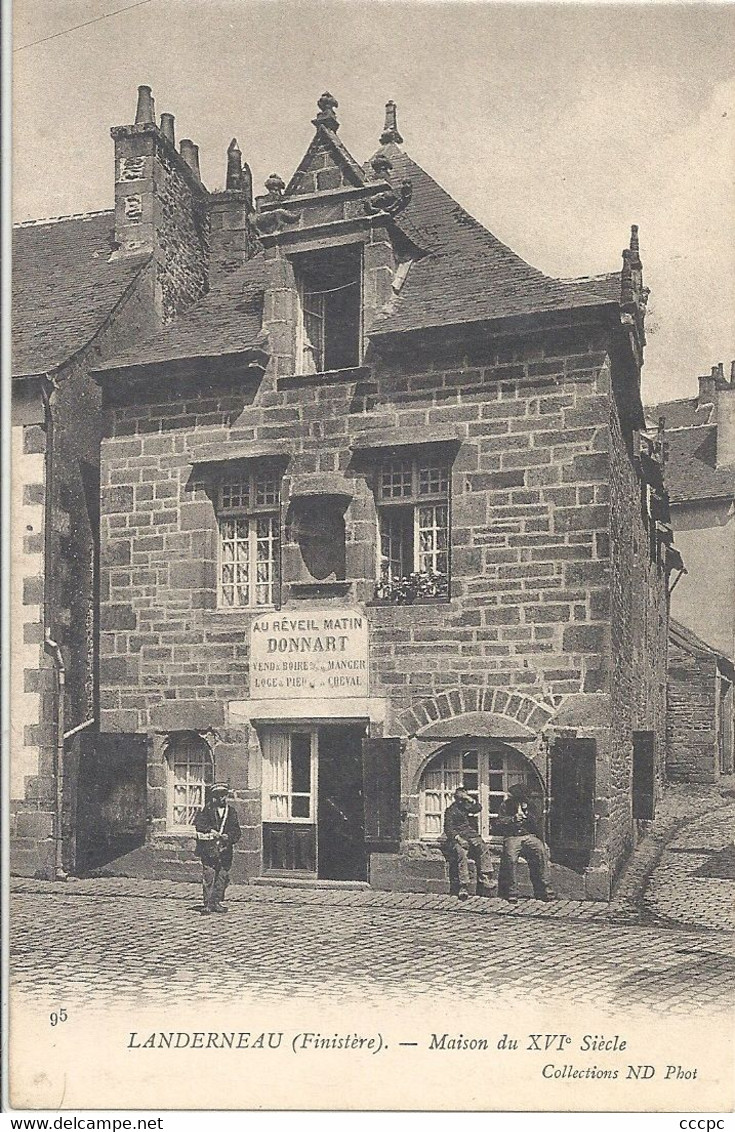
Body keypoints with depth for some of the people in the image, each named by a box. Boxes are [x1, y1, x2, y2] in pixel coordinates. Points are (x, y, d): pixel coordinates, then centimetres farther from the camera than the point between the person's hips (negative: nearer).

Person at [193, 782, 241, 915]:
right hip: (209, 849, -3)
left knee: (223, 876, 5)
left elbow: (236, 831, 9)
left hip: (225, 850, 3)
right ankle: (208, 904, -4)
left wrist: (228, 836, -10)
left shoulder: (231, 811, 12)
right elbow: (198, 824, -5)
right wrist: (210, 831, -18)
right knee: (208, 875, -8)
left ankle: (217, 902, 16)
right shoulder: (207, 809, 4)